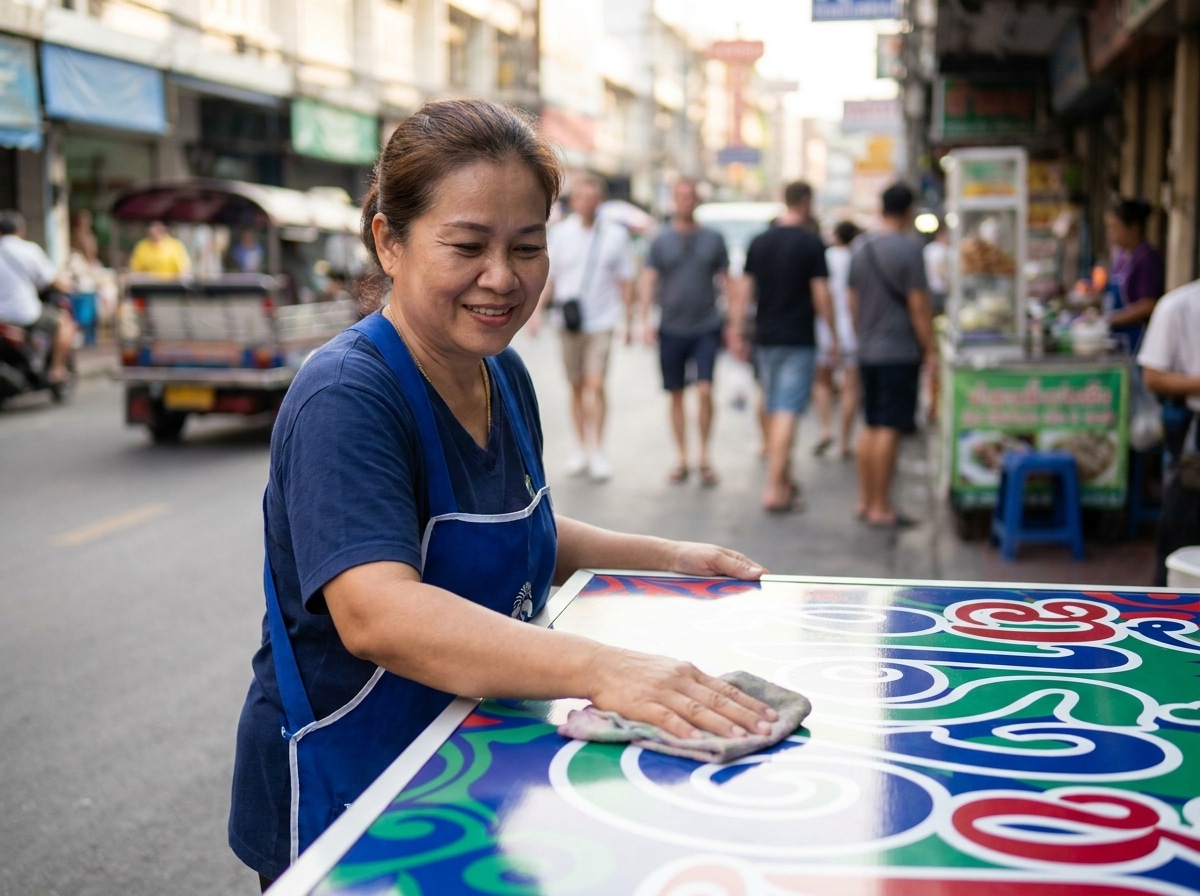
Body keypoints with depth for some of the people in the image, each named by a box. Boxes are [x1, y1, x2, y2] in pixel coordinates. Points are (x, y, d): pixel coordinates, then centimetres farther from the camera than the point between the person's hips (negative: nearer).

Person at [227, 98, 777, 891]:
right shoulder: (345, 401, -25)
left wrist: (666, 557, 7)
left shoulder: (505, 377, 1)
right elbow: (377, 613, -39)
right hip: (341, 803, -8)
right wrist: (601, 668, -50)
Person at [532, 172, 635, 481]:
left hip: (601, 320, -2)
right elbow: (547, 278, 7)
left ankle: (596, 450, -9)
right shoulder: (560, 233, 4)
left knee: (595, 385, -12)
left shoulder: (616, 235, 3)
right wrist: (536, 311, -4)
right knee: (576, 386, 9)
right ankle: (581, 447, 19)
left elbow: (625, 281, 7)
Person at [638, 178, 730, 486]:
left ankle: (704, 457, 1)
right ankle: (682, 459, 17)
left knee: (705, 391, -11)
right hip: (671, 330, 1)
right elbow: (649, 281, 2)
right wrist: (644, 320, -9)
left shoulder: (713, 239, 5)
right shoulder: (660, 240, 4)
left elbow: (725, 280, 10)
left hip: (706, 328, -1)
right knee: (676, 395, 7)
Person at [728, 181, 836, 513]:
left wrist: (735, 326, 11)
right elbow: (821, 295, -9)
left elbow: (743, 290, 6)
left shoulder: (759, 242, 6)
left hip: (765, 339, 5)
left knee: (774, 411, 15)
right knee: (787, 413, -7)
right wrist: (833, 335, -1)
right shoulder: (811, 243, -8)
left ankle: (784, 481, 27)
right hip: (799, 340, -5)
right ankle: (774, 488, -12)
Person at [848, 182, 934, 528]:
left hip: (867, 352, 7)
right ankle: (880, 507, -2)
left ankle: (865, 501, 19)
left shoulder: (860, 247, 10)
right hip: (899, 352, -7)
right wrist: (929, 349, -7)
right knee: (889, 429, -5)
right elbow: (918, 305, -14)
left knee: (870, 426, 14)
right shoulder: (908, 248, -12)